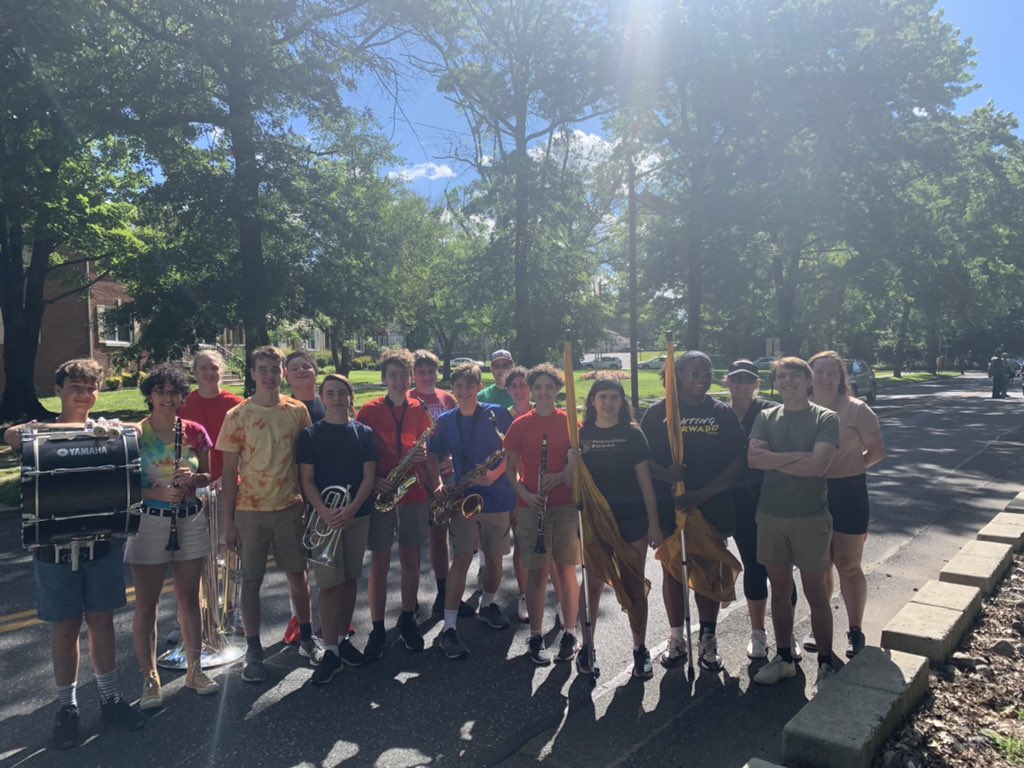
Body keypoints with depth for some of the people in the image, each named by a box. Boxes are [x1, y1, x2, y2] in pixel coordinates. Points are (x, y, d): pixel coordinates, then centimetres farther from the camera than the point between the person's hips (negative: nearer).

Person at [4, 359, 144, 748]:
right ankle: (66, 706, 24)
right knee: (65, 627, 8)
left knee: (101, 620, 12)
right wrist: (74, 426, -29)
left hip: (103, 541, 1)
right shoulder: (41, 431, 0)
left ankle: (109, 697, 27)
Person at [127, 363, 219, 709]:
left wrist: (193, 478, -11)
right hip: (149, 522, -3)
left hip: (190, 522, 3)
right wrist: (158, 493, -20)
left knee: (189, 598, 12)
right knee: (146, 604, 4)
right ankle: (150, 679, 17)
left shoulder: (195, 432, 2)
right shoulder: (134, 434, -6)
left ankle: (194, 669, 25)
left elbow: (208, 477, 10)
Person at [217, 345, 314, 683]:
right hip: (250, 510, -1)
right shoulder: (238, 416, -5)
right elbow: (229, 471, -3)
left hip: (290, 506, 2)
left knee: (297, 574, 12)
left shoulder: (298, 411, 1)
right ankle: (253, 650, 20)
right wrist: (228, 521, -5)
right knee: (251, 580, 6)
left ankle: (306, 636, 29)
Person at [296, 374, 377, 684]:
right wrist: (323, 511, -19)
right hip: (324, 515, -2)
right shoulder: (310, 434, 1)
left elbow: (368, 476, 0)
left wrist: (351, 509, -15)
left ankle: (343, 639, 24)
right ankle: (331, 651, 4)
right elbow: (306, 479, -4)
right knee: (329, 583, -3)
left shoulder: (364, 433, 4)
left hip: (358, 514, 2)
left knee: (349, 579, 10)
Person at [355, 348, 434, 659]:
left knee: (411, 561, 10)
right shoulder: (368, 411, -2)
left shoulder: (420, 411, 6)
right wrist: (373, 480, -14)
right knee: (379, 564, 3)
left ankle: (407, 620, 27)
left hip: (414, 494, 3)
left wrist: (423, 456, -10)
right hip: (380, 494, -2)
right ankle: (377, 629, 15)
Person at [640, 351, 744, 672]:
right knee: (671, 571, 9)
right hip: (668, 505, 0)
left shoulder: (723, 413, 2)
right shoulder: (658, 412, 1)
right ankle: (676, 638, 25)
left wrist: (702, 494, -14)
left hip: (712, 507, 0)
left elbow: (737, 463, -3)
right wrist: (665, 474, -20)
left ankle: (708, 641, 24)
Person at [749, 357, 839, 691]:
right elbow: (752, 459, -9)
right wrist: (797, 455, -16)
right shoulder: (766, 417, 5)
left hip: (811, 517, -3)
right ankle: (784, 658, 28)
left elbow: (819, 465, -20)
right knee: (779, 589, 13)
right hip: (771, 515, 3)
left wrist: (773, 458, -12)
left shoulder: (825, 419, -6)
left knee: (815, 592, 7)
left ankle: (825, 664, 23)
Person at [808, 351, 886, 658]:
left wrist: (849, 469, -3)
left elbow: (877, 451, -2)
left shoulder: (856, 409, -7)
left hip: (848, 493, -3)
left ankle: (855, 631, 22)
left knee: (848, 565, 6)